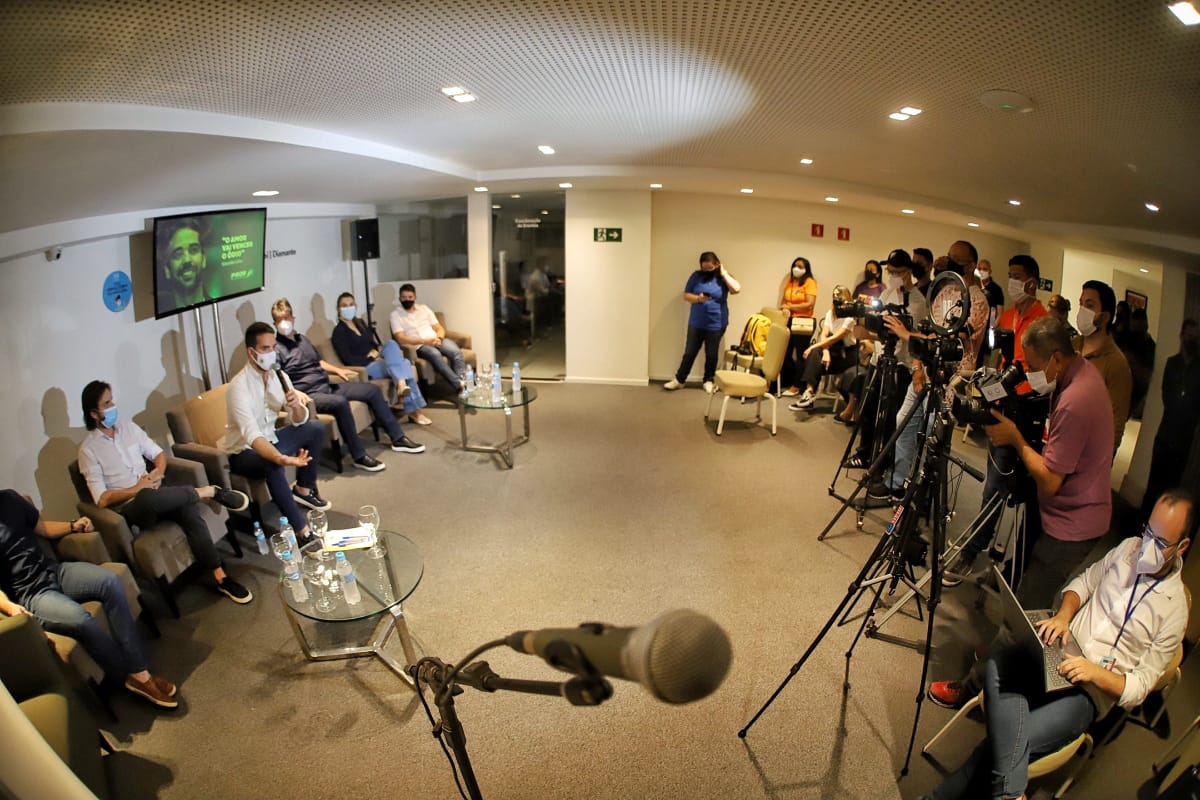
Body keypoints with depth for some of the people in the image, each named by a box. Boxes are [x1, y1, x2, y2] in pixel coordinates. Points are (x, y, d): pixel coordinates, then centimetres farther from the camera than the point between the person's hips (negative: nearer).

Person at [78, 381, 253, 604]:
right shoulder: (88, 449, -2)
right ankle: (209, 491, -19)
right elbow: (102, 500, -8)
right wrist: (137, 489, -18)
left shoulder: (128, 426, 12)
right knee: (148, 497, -42)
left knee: (188, 508, -29)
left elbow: (158, 453, 15)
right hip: (128, 509, -4)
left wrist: (158, 472, -6)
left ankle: (220, 578, -28)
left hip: (152, 495, 4)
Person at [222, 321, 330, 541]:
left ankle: (303, 489, 10)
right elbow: (251, 434, -40)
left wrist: (295, 406, -29)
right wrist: (281, 458, -57)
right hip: (243, 451, -7)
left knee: (316, 428, -4)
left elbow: (299, 421, -4)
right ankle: (301, 530, -31)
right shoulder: (239, 386, -27)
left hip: (269, 439, 8)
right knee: (272, 465, -37)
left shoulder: (279, 376, -5)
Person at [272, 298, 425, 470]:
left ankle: (397, 438, 5)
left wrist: (338, 370, 16)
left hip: (326, 386, 9)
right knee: (340, 402, -38)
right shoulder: (275, 349, -7)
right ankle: (359, 456, -29)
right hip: (308, 395, -9)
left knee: (372, 390, 2)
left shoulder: (302, 339, 18)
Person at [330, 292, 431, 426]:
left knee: (391, 343, -26)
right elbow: (348, 359, -12)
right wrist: (372, 358, -15)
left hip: (376, 361, 7)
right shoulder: (339, 331, -3)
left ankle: (402, 385, -31)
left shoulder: (361, 323, 20)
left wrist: (379, 350, 0)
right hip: (364, 367, -7)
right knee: (402, 364, -29)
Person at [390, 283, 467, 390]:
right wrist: (424, 341, -18)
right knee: (435, 354, -37)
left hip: (436, 341, 4)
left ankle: (463, 381, -38)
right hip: (419, 346, -4)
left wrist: (439, 338, -9)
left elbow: (439, 328, 16)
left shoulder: (424, 308, 19)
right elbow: (401, 339, -7)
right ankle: (459, 385, -42)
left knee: (456, 351, -28)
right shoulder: (395, 314, 5)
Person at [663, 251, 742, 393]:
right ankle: (679, 380, 16)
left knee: (711, 354, 10)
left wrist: (724, 273, -13)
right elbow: (686, 296, 2)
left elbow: (736, 289, -20)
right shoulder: (696, 276, 1)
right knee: (689, 352, 6)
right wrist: (698, 298, -18)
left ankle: (708, 381, 25)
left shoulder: (723, 278, -2)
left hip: (716, 324, -1)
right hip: (696, 323, 1)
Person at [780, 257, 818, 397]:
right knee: (785, 354, 8)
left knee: (800, 356, 2)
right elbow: (783, 300, 13)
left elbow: (810, 304, -15)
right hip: (789, 321, 6)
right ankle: (790, 382, 22)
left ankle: (796, 387, 9)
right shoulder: (790, 281, 11)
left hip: (804, 322, -6)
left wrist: (790, 307, -10)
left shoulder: (810, 282, -7)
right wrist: (784, 308, -9)